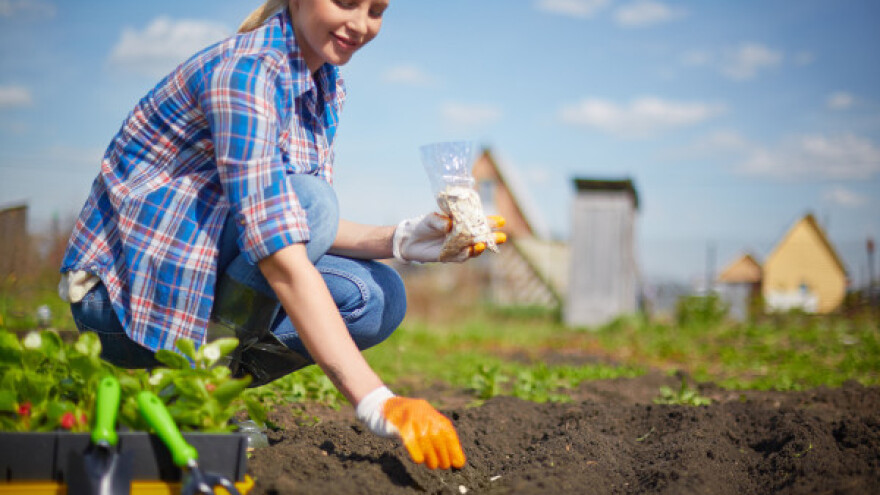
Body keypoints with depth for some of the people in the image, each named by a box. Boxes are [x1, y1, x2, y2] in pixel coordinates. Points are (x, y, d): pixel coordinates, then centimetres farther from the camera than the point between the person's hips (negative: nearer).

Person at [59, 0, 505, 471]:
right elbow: (280, 254, -34)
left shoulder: (326, 85, 5)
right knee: (307, 196, -27)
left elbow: (304, 226, 8)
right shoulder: (245, 70, -24)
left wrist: (400, 240, -12)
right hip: (128, 290, -8)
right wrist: (377, 403, -40)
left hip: (201, 276, 8)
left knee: (376, 297, -7)